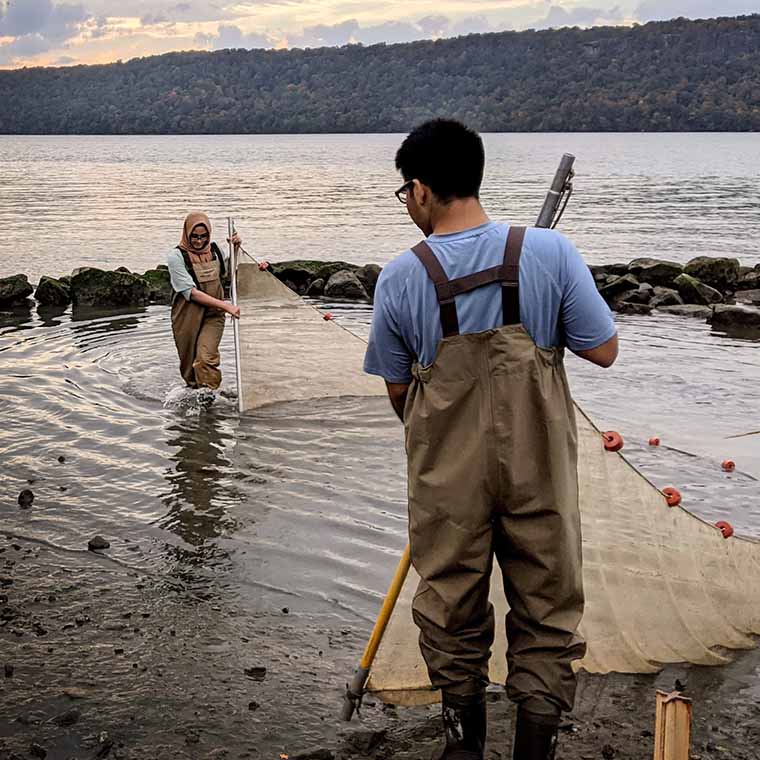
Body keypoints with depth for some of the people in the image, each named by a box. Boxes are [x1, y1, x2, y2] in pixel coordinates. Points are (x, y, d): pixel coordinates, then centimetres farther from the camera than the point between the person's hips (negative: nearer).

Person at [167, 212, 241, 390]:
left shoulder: (215, 250, 4)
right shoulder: (176, 257, -10)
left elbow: (228, 272, 27)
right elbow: (191, 292, -19)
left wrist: (235, 249, 9)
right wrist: (225, 305, -24)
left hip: (213, 315, 2)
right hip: (187, 318, -2)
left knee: (206, 359, -20)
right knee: (188, 363, 8)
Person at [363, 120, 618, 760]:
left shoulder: (401, 278, -11)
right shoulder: (549, 252, -12)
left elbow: (397, 387, 1)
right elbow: (604, 351, -7)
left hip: (447, 472, 1)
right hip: (539, 467, 0)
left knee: (452, 608, 18)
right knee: (547, 609, 15)